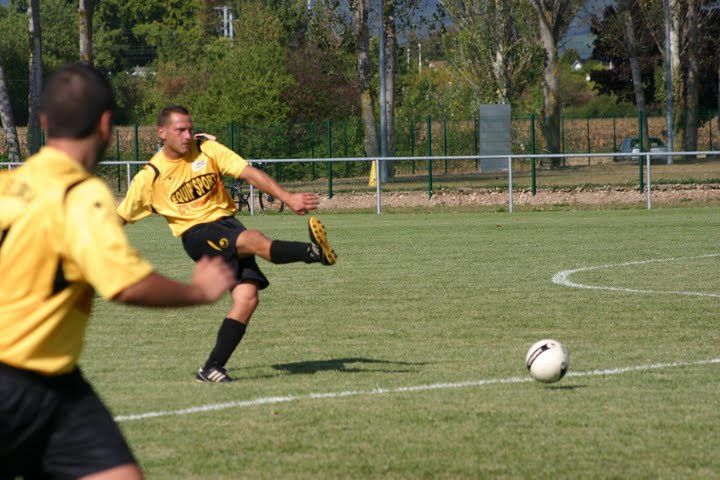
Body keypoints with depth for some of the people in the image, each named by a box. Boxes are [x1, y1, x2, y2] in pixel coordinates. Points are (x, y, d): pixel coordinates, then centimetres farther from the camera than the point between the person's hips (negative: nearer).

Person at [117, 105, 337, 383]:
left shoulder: (207, 149, 3)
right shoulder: (150, 177, -2)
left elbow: (250, 173, -3)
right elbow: (120, 218, 8)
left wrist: (287, 198, -14)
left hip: (227, 223, 4)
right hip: (197, 235, -4)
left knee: (247, 299, -13)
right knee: (255, 240, -33)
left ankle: (212, 368, -5)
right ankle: (315, 252, -53)